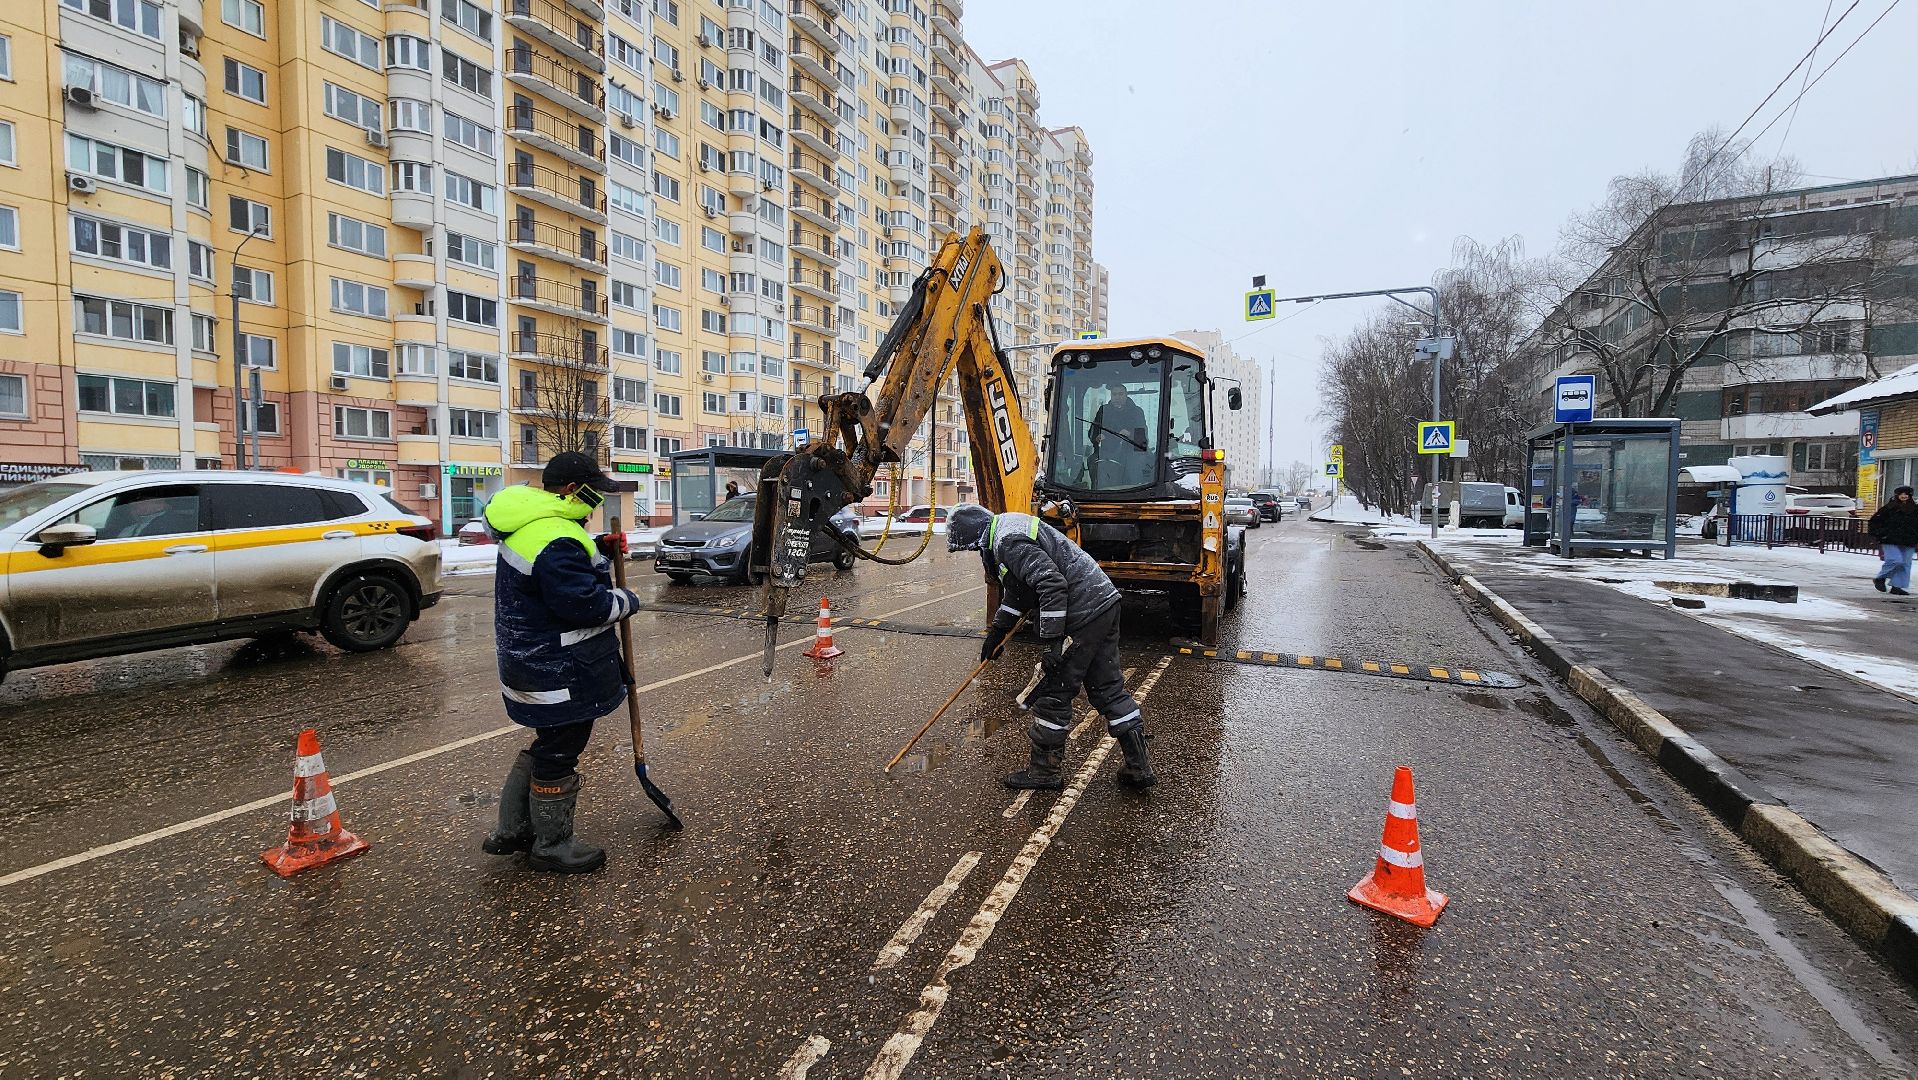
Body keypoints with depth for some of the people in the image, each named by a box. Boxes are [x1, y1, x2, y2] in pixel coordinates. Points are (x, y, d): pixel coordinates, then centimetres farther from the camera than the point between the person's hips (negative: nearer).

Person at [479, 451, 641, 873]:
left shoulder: (529, 526, 9)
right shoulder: (557, 541, -26)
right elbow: (585, 604, -27)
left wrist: (601, 549, 6)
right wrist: (626, 600, -9)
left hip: (533, 660, 11)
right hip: (559, 672, -11)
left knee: (546, 745, 25)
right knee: (558, 754, 6)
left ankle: (512, 830, 37)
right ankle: (551, 846, 24)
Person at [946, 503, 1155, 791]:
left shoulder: (1009, 542, -16)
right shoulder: (1009, 528, 18)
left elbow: (1052, 583, -27)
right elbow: (1017, 589, 28)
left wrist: (1053, 639, -24)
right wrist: (998, 629, 29)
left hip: (1083, 613, -11)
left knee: (1053, 690, 2)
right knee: (1108, 687, 15)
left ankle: (1045, 770, 16)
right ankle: (1139, 766, 20)